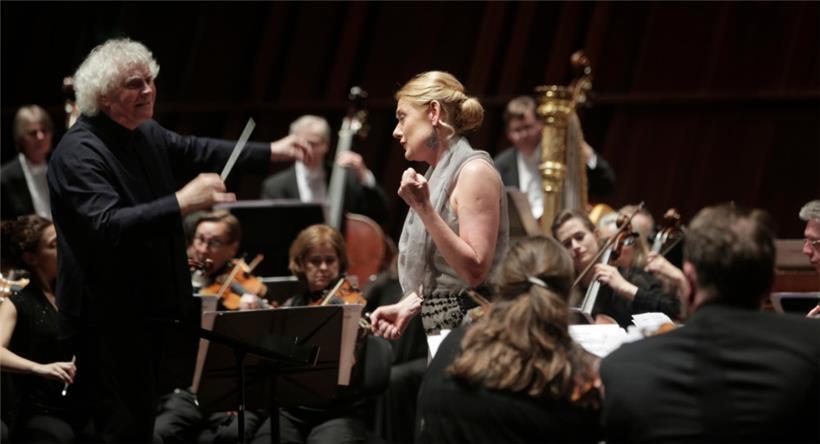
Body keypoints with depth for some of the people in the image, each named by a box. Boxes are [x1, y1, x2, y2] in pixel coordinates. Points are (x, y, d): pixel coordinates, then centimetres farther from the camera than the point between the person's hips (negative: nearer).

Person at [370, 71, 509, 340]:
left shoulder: (475, 171, -11)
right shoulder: (439, 175, 14)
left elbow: (475, 271, -20)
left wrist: (424, 209, -22)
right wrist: (406, 307, 5)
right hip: (441, 331, 8)